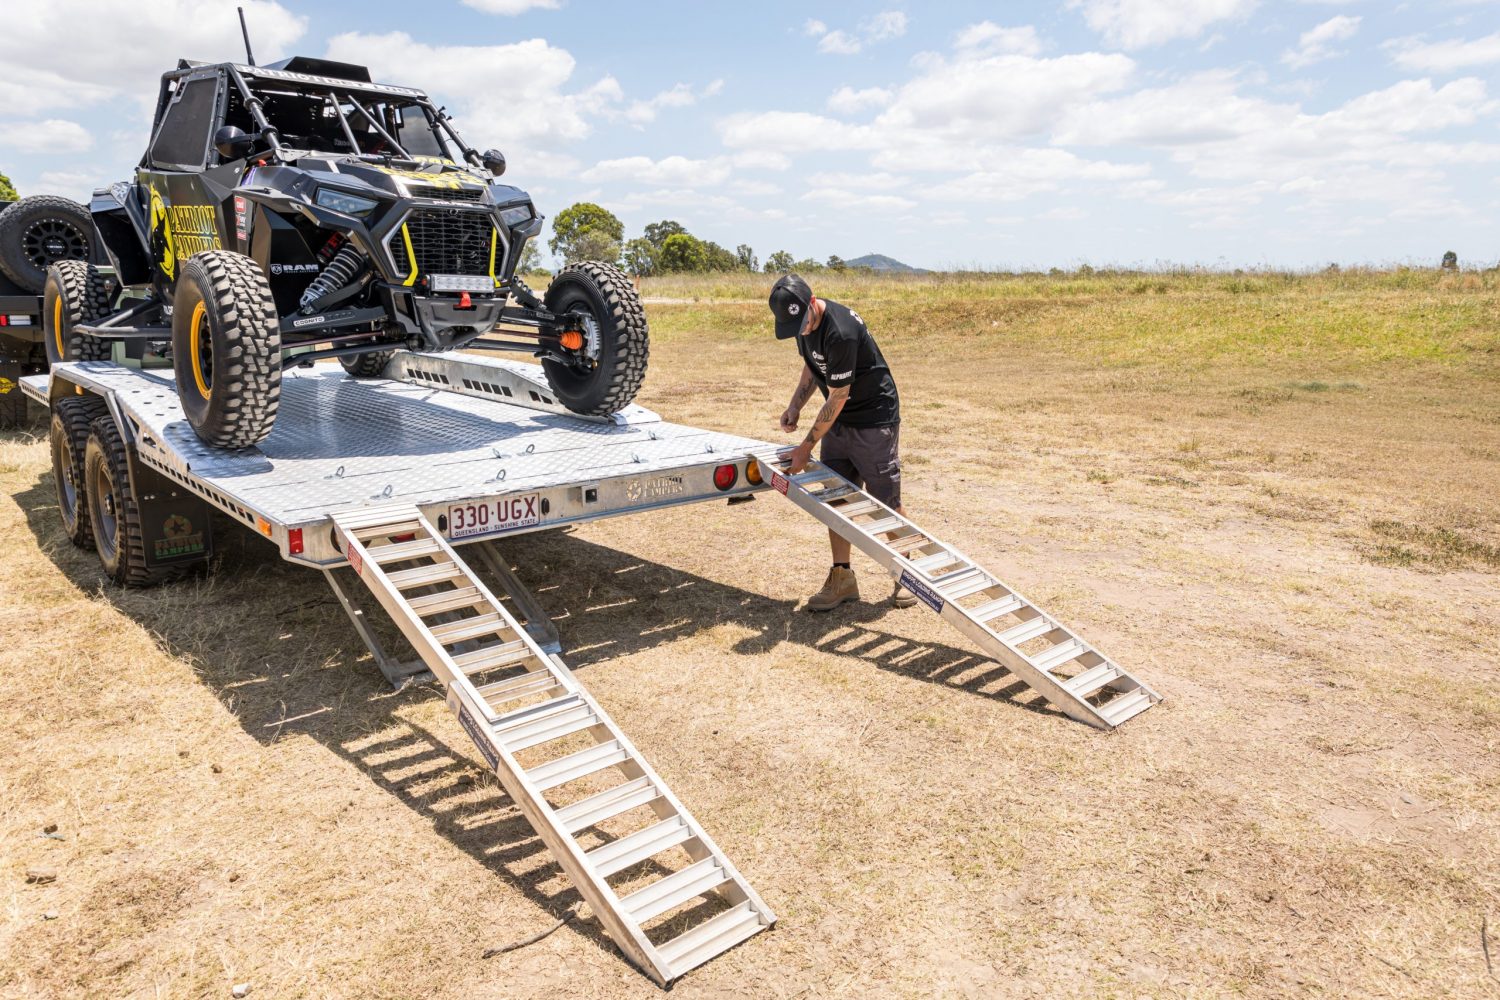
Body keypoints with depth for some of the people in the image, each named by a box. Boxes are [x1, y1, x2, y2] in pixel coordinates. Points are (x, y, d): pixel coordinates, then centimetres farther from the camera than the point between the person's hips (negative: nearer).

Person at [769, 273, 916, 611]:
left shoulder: (840, 332, -29)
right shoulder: (804, 322, -1)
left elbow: (838, 397, -23)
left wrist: (807, 447, -16)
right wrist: (794, 407, 0)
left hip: (875, 420, -8)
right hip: (839, 419, 8)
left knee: (886, 503, 0)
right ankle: (842, 577, 14)